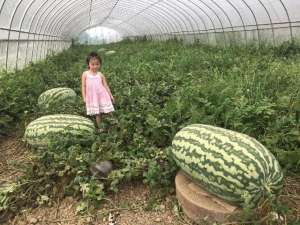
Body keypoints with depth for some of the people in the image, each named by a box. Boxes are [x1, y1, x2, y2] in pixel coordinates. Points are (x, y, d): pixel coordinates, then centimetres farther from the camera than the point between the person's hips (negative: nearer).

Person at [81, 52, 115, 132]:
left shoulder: (100, 75, 4)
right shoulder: (85, 74, 2)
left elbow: (106, 86, 7)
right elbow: (83, 86, 4)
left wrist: (111, 96, 4)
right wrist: (84, 97, -1)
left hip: (102, 96, 1)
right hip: (92, 97, -1)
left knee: (109, 112, 2)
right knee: (97, 114, 5)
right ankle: (99, 128, 15)